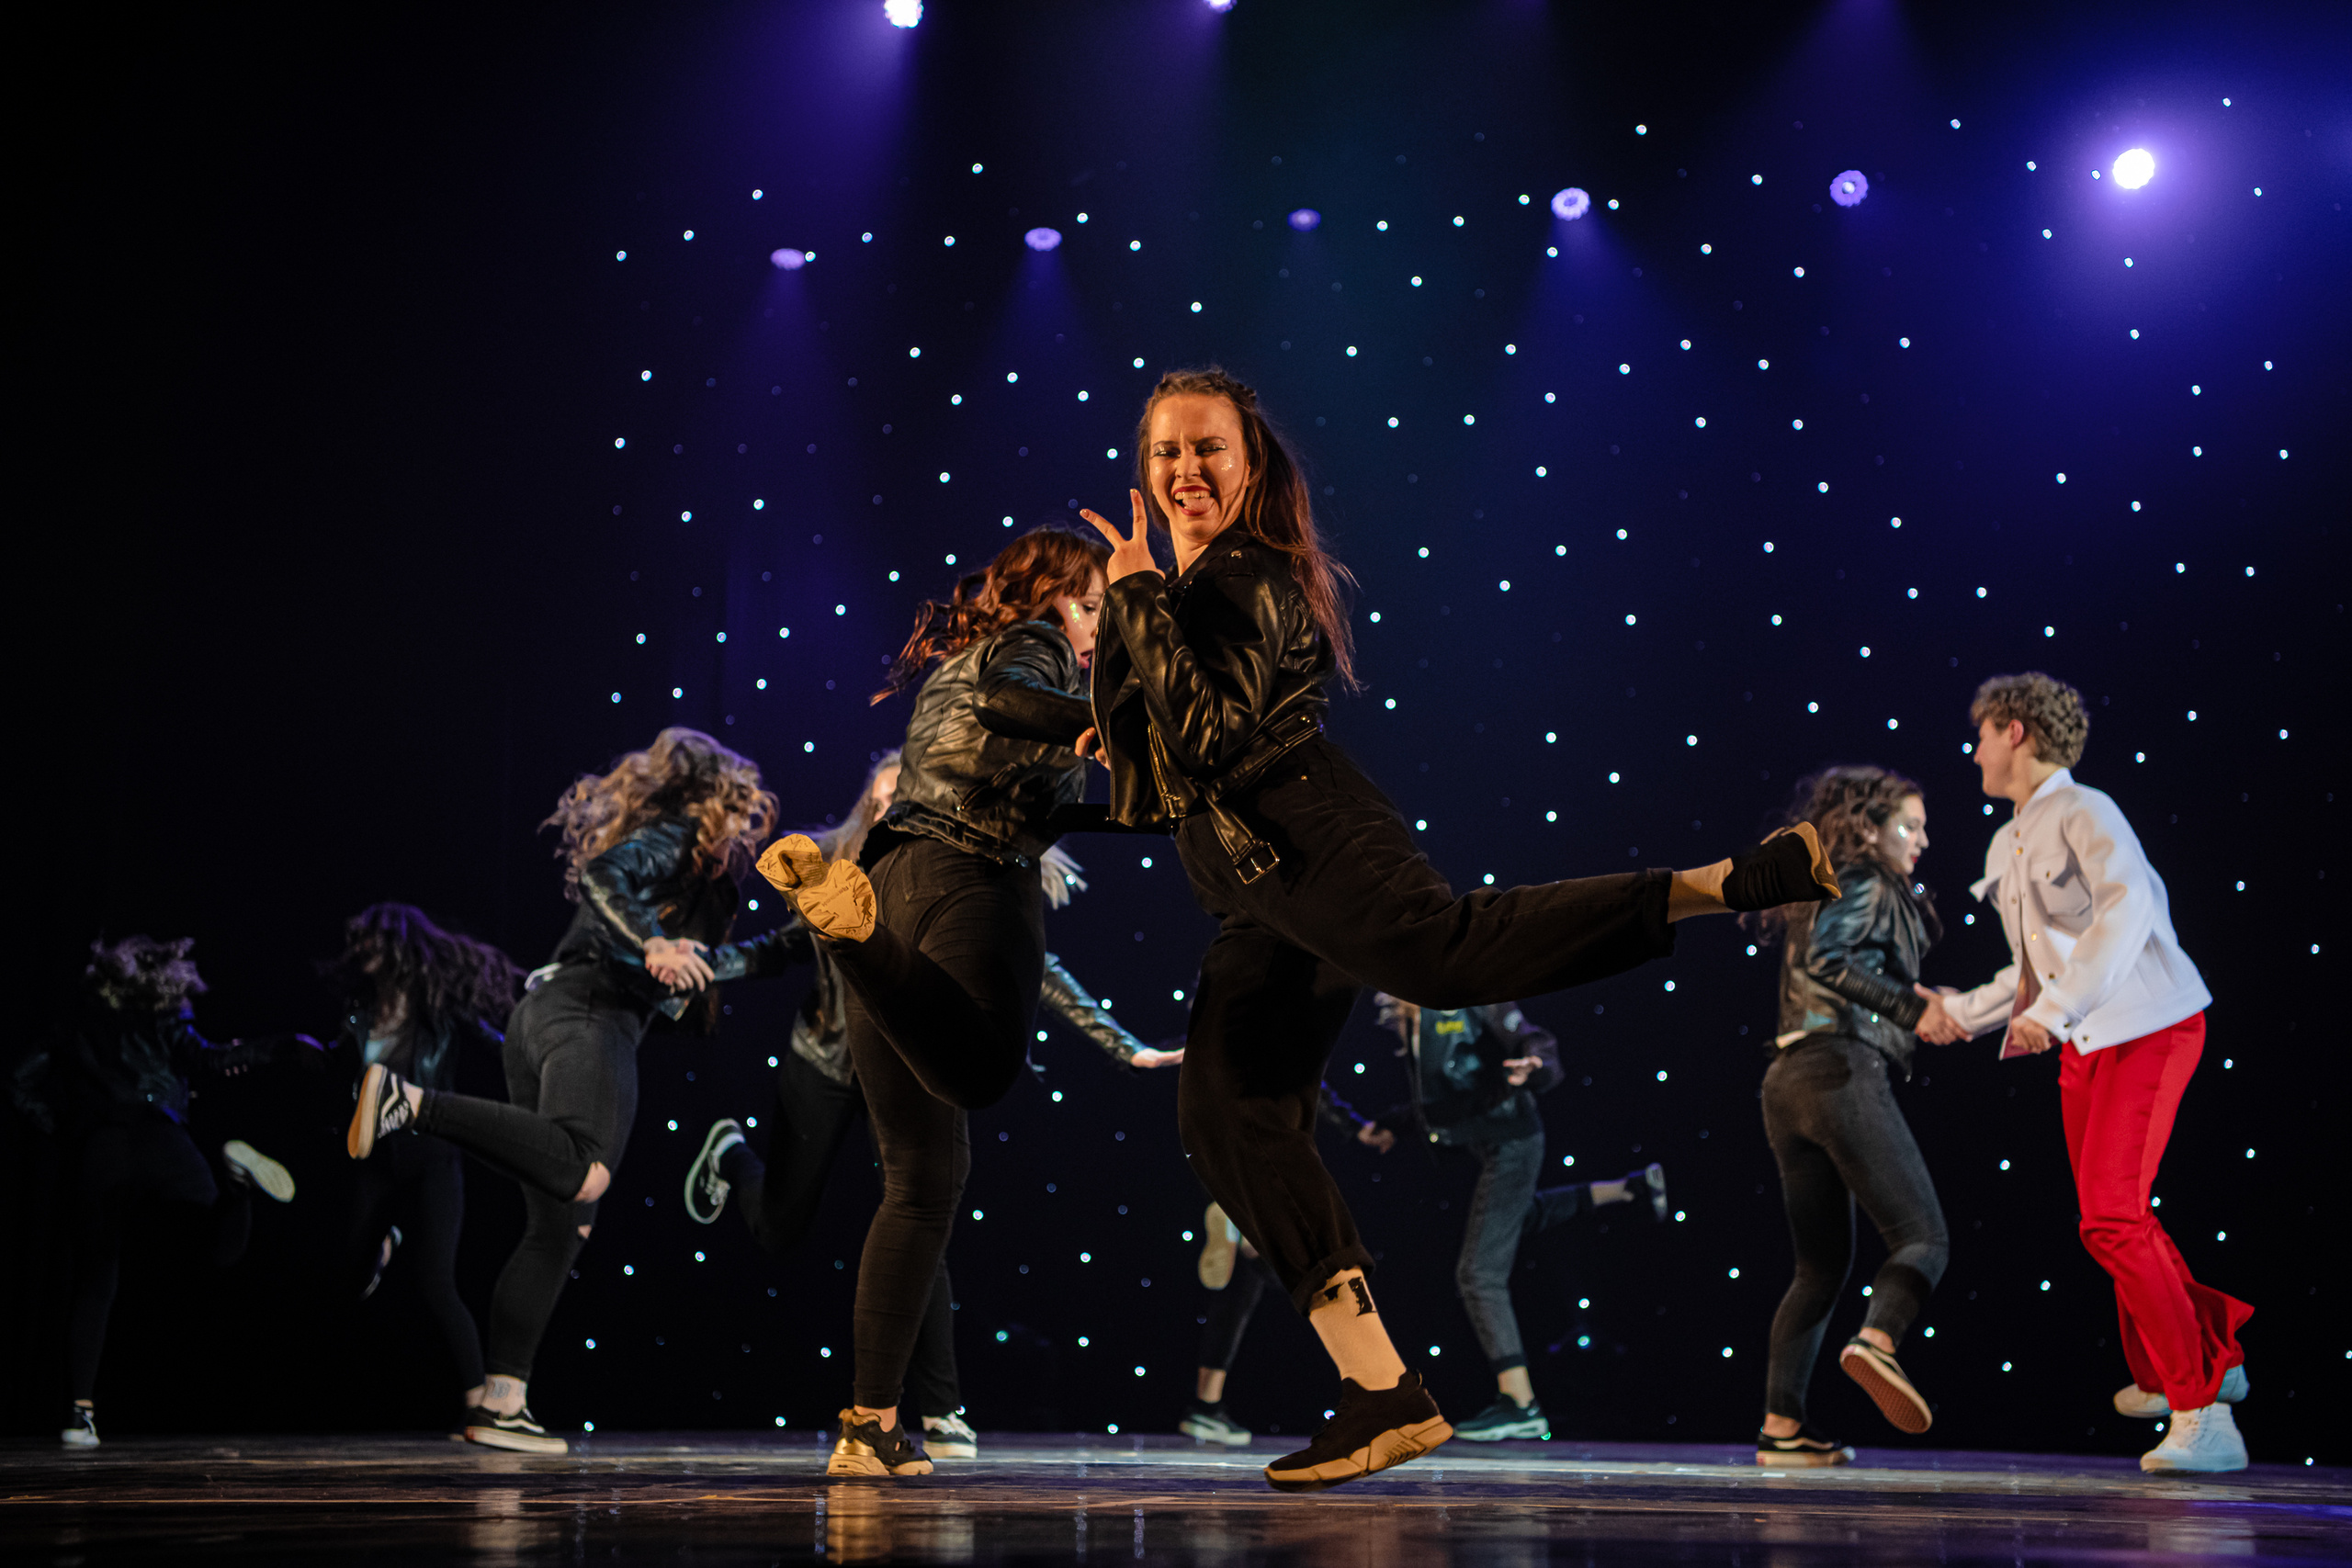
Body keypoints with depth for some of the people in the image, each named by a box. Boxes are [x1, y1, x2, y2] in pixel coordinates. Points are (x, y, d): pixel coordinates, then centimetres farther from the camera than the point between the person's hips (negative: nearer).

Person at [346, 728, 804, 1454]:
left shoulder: (663, 839, 32)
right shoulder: (675, 836, 5)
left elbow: (694, 964, 42)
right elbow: (602, 876, -14)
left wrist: (785, 946, 46)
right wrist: (651, 943, -20)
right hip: (591, 1012, -10)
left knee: (557, 1226, 5)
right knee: (582, 1172, -32)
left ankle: (500, 1404, 1)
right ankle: (410, 1100, -33)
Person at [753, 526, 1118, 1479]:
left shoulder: (945, 668, 35)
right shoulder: (1028, 643, 13)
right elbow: (1006, 699, -12)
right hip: (976, 882, -8)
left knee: (924, 1173, 8)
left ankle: (871, 1422, 2)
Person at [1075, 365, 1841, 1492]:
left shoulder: (1241, 579, 1)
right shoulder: (1190, 585, 30)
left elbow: (1210, 733, -15)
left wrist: (1139, 600, -9)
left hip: (1301, 840, -9)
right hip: (1255, 898, 9)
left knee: (1447, 950, -38)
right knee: (1229, 1118, -2)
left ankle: (1741, 878, -45)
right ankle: (1384, 1397, -7)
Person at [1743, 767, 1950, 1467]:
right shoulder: (1864, 886, 1)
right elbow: (1824, 958, -16)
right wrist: (1911, 1007, -17)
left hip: (1787, 1080, 9)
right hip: (1842, 1068, -9)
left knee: (1822, 1262, 10)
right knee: (1923, 1235, -10)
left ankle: (1781, 1425, 5)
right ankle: (1876, 1342, -36)